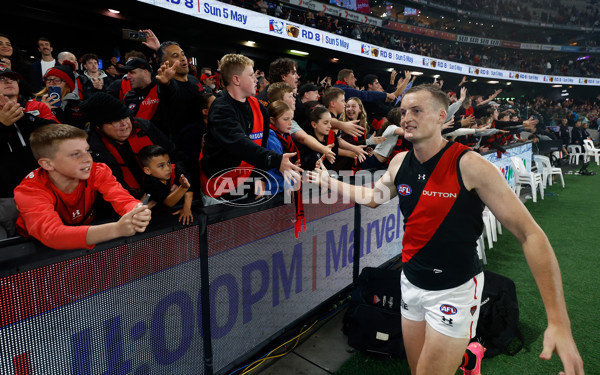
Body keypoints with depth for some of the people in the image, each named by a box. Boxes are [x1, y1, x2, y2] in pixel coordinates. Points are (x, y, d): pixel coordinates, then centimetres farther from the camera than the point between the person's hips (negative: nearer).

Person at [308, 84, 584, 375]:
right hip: (411, 283, 6)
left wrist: (559, 320, -26)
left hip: (455, 291, -5)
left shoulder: (470, 166, -20)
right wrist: (328, 181, 15)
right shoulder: (399, 163, -3)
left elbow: (530, 234, -20)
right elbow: (373, 197, 17)